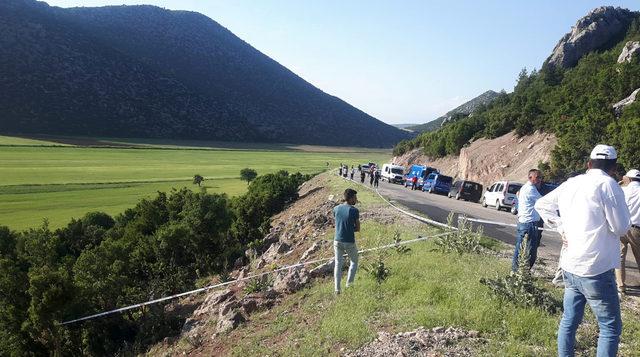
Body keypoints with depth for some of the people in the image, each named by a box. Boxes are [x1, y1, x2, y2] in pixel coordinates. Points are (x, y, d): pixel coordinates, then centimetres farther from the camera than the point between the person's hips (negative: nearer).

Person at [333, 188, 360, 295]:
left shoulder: (336, 209, 0)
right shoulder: (354, 211, -14)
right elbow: (358, 229, -7)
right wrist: (350, 229, 4)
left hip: (338, 241, 4)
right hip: (349, 242, -4)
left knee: (338, 264, 13)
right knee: (354, 262, 21)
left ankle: (337, 289, 12)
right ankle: (349, 284, 21)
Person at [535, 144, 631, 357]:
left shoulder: (571, 183, 8)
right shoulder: (608, 185, -12)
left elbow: (541, 205, 18)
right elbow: (621, 227, -12)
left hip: (570, 267, 7)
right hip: (596, 270, -7)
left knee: (569, 320, 15)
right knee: (611, 327, 4)